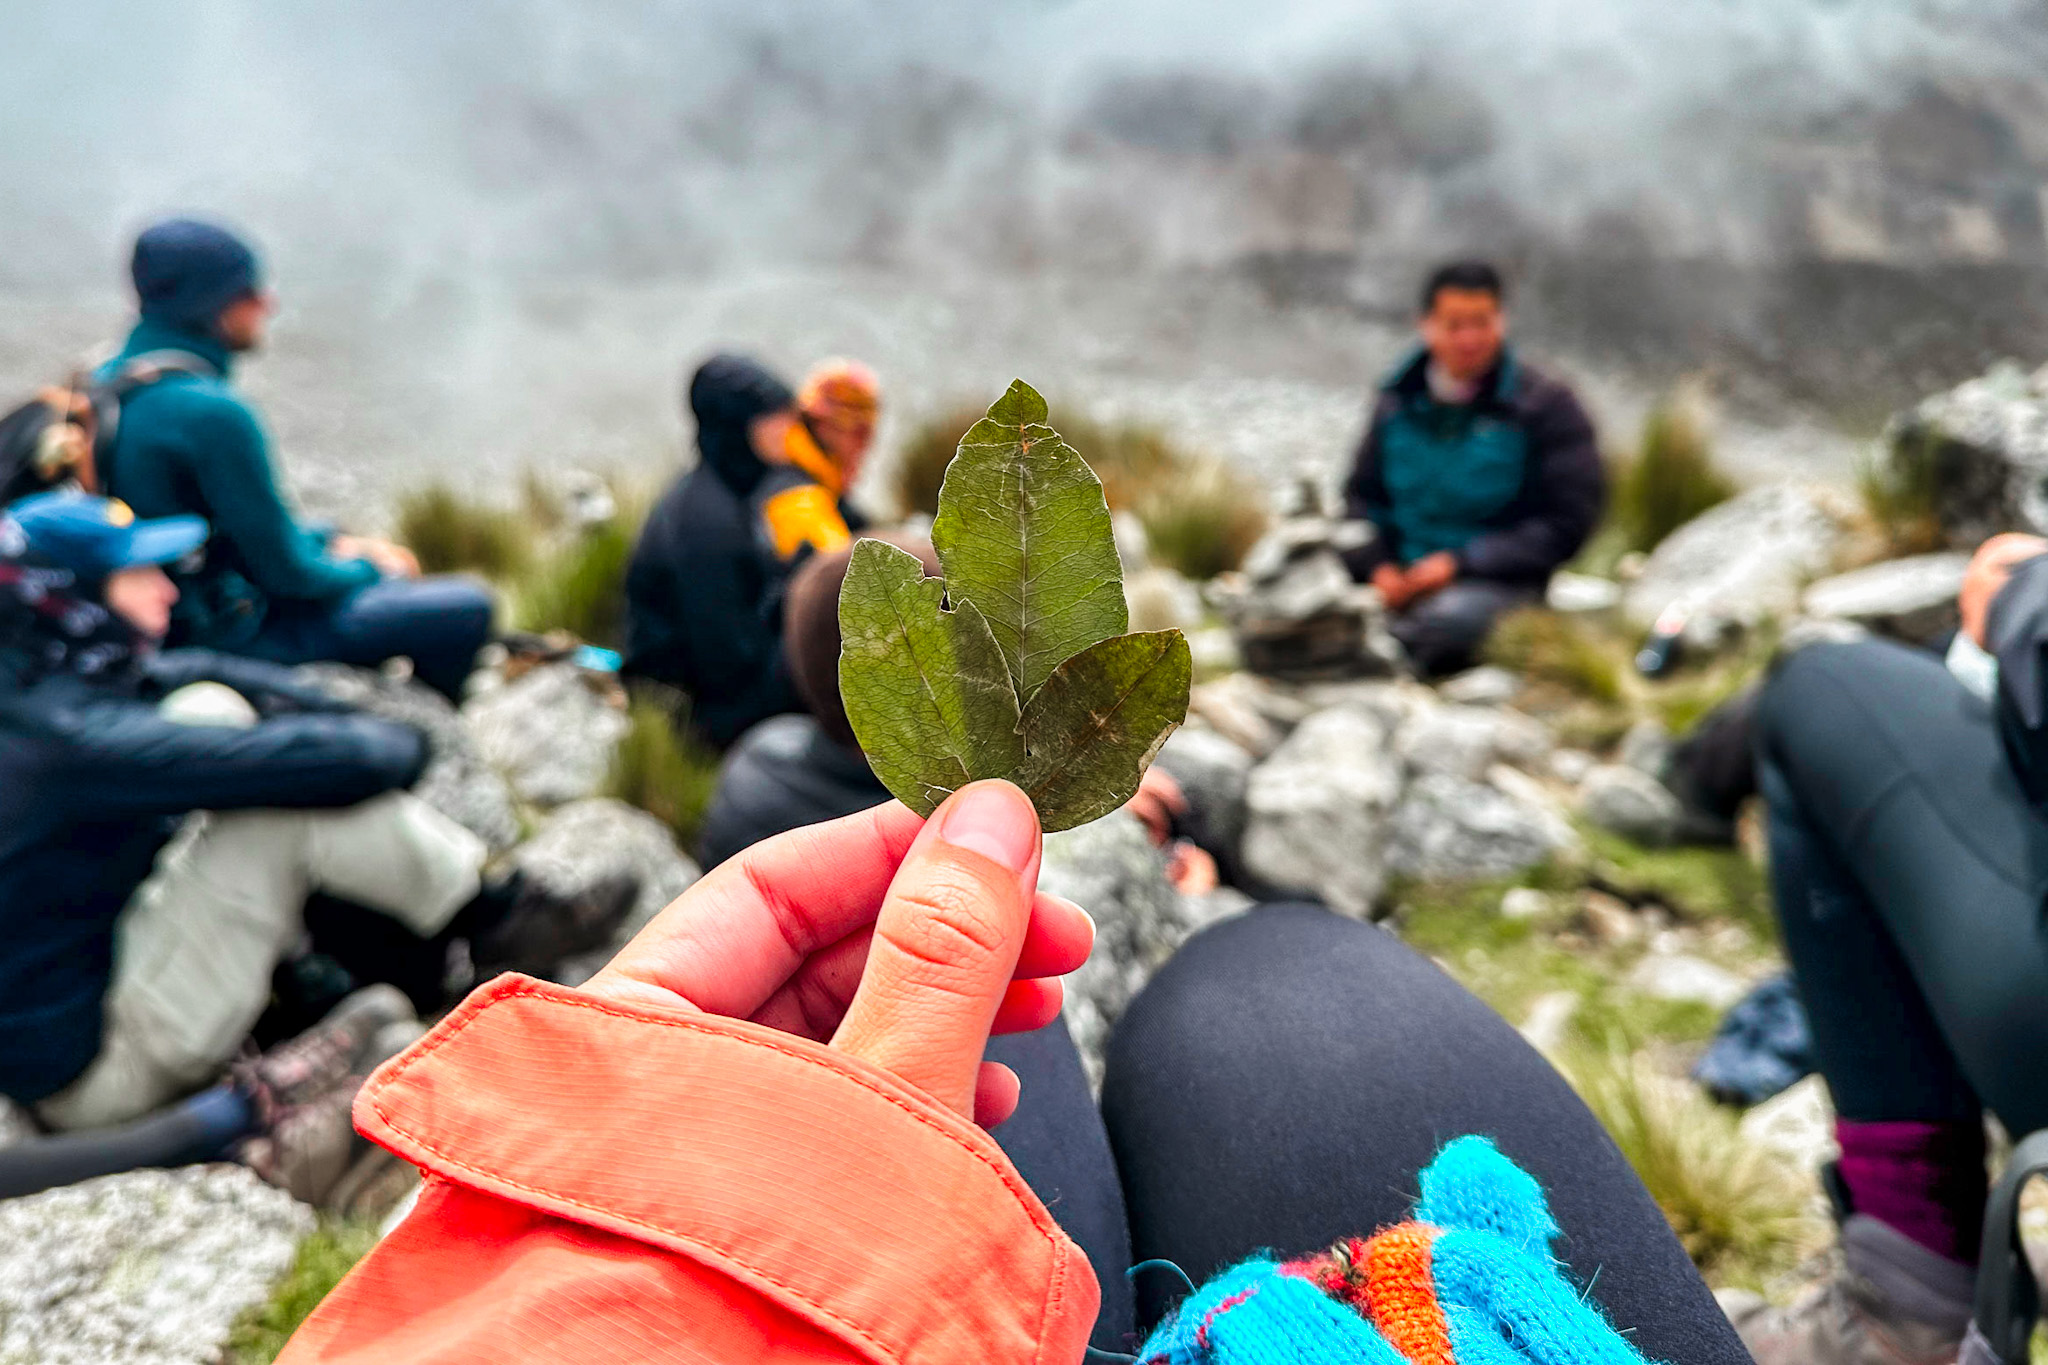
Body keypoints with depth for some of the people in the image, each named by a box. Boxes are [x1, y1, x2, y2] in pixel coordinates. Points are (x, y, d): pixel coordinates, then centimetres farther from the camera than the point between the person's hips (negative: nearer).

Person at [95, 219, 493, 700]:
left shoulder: (114, 380, 4)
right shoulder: (213, 413, -27)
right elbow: (286, 570, -20)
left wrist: (333, 542, 9)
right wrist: (366, 567, -1)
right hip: (226, 634, -10)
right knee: (466, 609, -10)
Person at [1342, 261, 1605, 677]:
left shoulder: (1546, 404, 2)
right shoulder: (1397, 402, 14)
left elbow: (1568, 522, -3)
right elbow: (1361, 496, 18)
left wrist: (1459, 563, -12)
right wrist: (1378, 566, -4)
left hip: (1495, 581, -4)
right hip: (1400, 580, 4)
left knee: (1452, 616, -41)